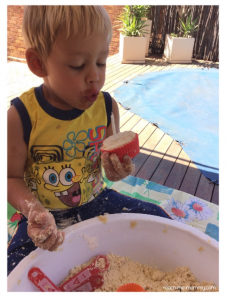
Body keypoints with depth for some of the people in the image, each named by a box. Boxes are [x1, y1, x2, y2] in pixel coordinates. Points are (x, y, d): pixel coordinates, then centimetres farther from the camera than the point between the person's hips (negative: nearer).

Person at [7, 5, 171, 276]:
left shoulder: (107, 106, -9)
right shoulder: (20, 116, -18)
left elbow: (110, 159, 2)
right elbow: (12, 177, -9)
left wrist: (115, 169, -22)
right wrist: (33, 210, -28)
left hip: (95, 201, 3)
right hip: (47, 214, -2)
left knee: (158, 219, -3)